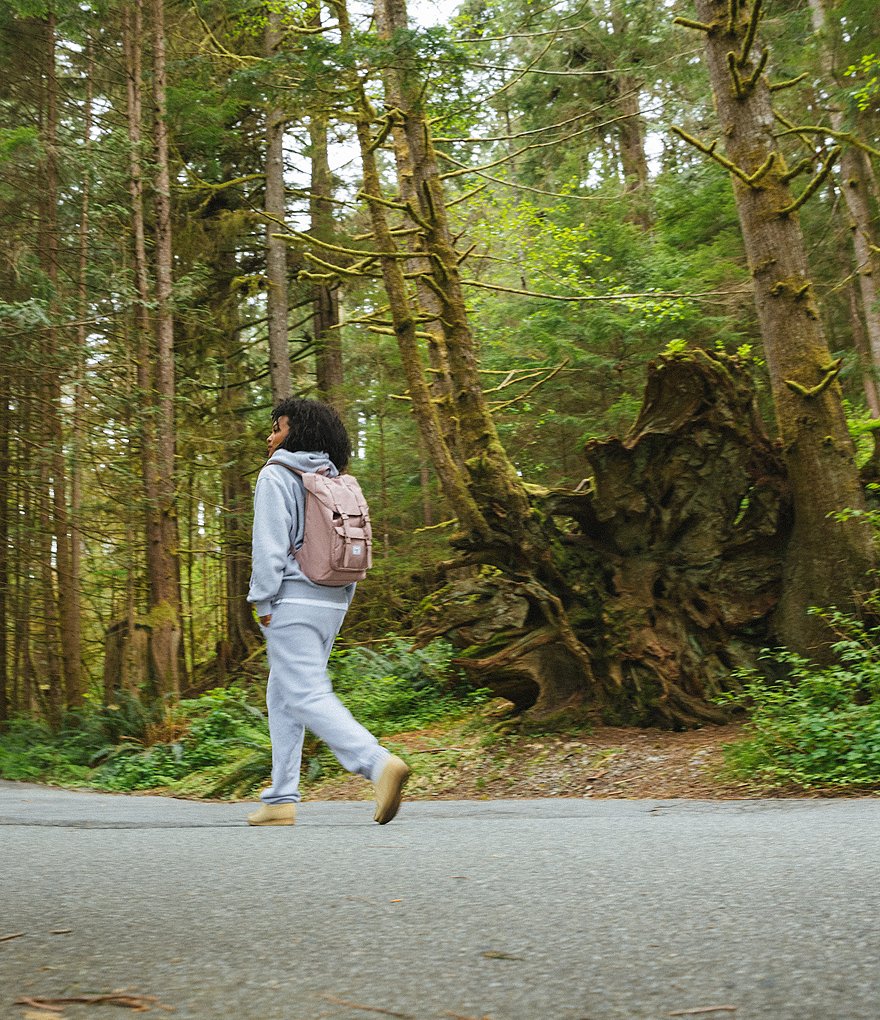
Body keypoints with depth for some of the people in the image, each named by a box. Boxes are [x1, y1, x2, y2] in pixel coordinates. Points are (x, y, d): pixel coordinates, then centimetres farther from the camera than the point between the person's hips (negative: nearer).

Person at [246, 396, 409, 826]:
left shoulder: (275, 475, -6)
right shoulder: (335, 481, 17)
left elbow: (270, 543, -15)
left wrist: (263, 601, -11)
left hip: (294, 600, -8)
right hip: (332, 602, 8)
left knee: (307, 697, -12)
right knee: (282, 697, 15)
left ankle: (379, 763, -29)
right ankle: (281, 799, 16)